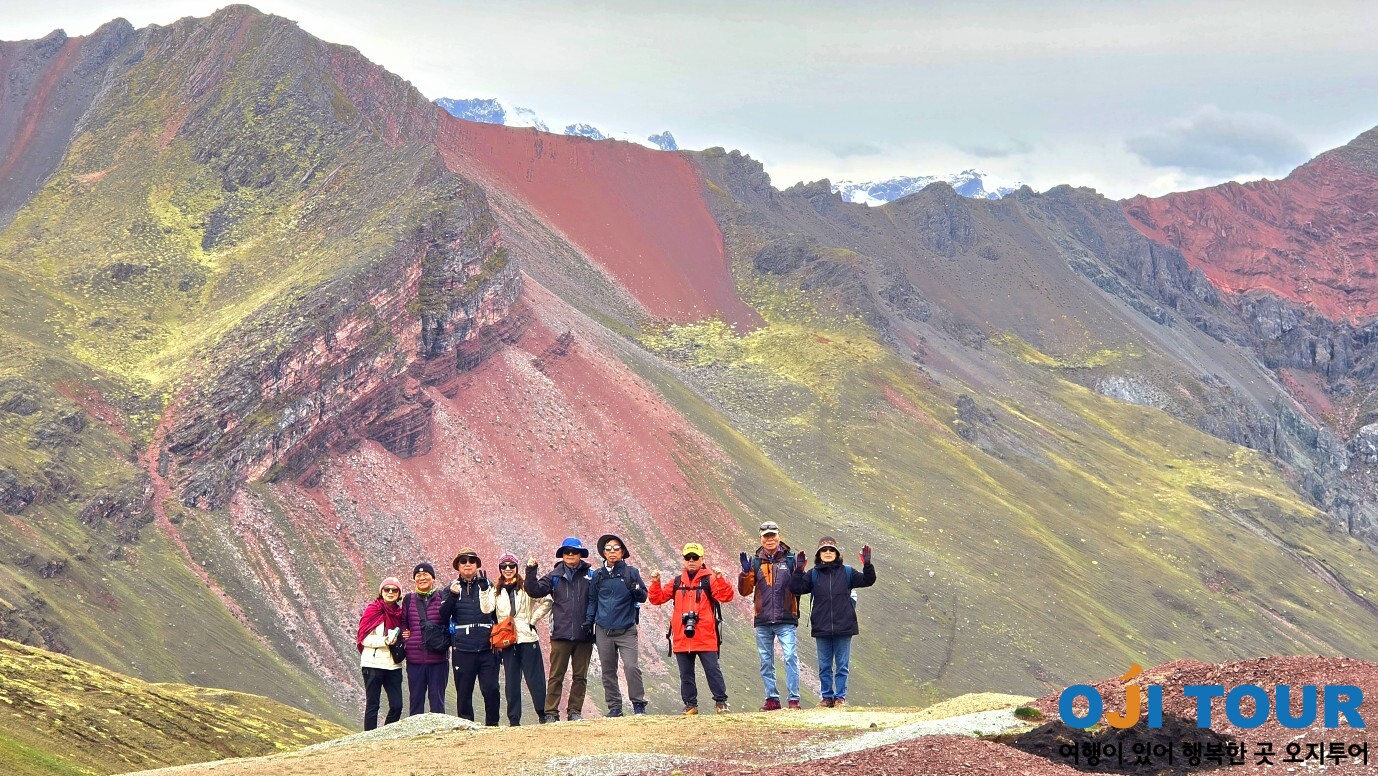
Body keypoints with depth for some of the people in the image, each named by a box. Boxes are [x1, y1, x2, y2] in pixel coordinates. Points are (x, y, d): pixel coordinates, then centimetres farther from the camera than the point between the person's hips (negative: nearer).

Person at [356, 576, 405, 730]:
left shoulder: (399, 613, 11)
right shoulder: (372, 611, -4)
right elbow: (364, 638, -10)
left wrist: (402, 641, -1)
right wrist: (385, 641, -21)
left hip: (393, 665, 5)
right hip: (373, 664, -5)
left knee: (397, 706, 1)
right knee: (372, 705, 0)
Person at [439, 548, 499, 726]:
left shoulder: (486, 585, 10)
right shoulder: (453, 587, 10)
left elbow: (488, 608, -5)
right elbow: (443, 616, 0)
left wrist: (483, 586, -16)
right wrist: (452, 596, -14)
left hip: (486, 647, 0)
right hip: (463, 649, 0)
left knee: (490, 689, -6)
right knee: (463, 692, 3)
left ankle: (492, 725, 4)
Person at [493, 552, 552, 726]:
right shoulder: (497, 591, 12)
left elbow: (547, 602, -4)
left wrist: (533, 621, -5)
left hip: (527, 638, -3)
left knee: (535, 679, -4)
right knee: (511, 682, 6)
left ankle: (544, 714, 1)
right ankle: (514, 719, 10)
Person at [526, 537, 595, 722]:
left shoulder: (590, 575, 5)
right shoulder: (555, 576, 7)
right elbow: (535, 591, 0)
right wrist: (531, 571, -11)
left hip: (584, 635, 1)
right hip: (561, 634, -1)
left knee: (580, 676, 6)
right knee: (556, 676, 0)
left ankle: (575, 711, 14)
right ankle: (551, 712, 3)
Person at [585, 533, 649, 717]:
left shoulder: (631, 572, 1)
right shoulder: (598, 575, 8)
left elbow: (643, 597, -1)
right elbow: (592, 600, 17)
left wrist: (635, 589, -22)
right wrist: (588, 620, 9)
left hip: (626, 630, -3)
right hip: (603, 631, 3)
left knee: (631, 666, -14)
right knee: (608, 671, 5)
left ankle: (638, 704, -5)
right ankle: (614, 706, 13)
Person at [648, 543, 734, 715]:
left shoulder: (709, 579, 1)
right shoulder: (677, 582, 13)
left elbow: (726, 596, -11)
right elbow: (657, 599, 12)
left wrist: (720, 579, -25)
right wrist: (656, 583, -4)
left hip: (705, 637, -4)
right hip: (681, 638, 4)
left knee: (713, 670, -1)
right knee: (686, 673, 9)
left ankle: (721, 701, 7)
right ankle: (690, 704, 17)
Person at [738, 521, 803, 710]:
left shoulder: (790, 559, 4)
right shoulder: (755, 562, 9)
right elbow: (745, 591, 5)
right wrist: (745, 572, -11)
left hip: (786, 620, -3)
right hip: (763, 620, 3)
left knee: (790, 657, -12)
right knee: (766, 662, 7)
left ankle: (794, 699, -10)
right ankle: (772, 698, 14)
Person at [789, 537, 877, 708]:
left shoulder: (847, 572, 5)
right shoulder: (813, 575, 6)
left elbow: (867, 580, 0)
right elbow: (796, 588, -2)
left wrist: (867, 565, -16)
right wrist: (799, 571, -13)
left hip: (843, 628, -1)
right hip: (821, 629, 1)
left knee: (842, 666, 3)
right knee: (824, 666, 7)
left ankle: (840, 697, 10)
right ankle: (826, 697, 16)